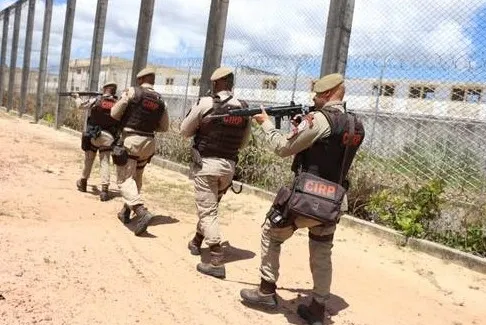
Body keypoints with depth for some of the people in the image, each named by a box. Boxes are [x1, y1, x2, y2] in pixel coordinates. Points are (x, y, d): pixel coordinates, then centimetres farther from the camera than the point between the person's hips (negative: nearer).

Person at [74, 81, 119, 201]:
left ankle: (83, 182, 36)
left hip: (93, 134, 0)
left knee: (88, 159, 18)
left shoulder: (96, 100, -2)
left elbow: (80, 105, 16)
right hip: (108, 136, 0)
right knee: (105, 162, 2)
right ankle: (104, 189, -10)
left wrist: (77, 97, 36)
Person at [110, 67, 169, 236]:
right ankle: (126, 212, 30)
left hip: (130, 139, -5)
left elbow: (114, 114, -5)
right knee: (136, 178, 19)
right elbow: (164, 127, 12)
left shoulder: (132, 92, -7)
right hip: (148, 142, 6)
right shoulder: (160, 100, 7)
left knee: (125, 180, -4)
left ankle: (142, 212, -22)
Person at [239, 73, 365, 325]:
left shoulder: (319, 119, -15)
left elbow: (283, 148, -9)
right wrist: (304, 126, 12)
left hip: (306, 197, -7)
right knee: (322, 254, 17)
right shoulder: (355, 126, 9)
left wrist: (266, 123, 5)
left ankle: (267, 291, 22)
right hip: (333, 201, 7)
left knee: (271, 235, 14)